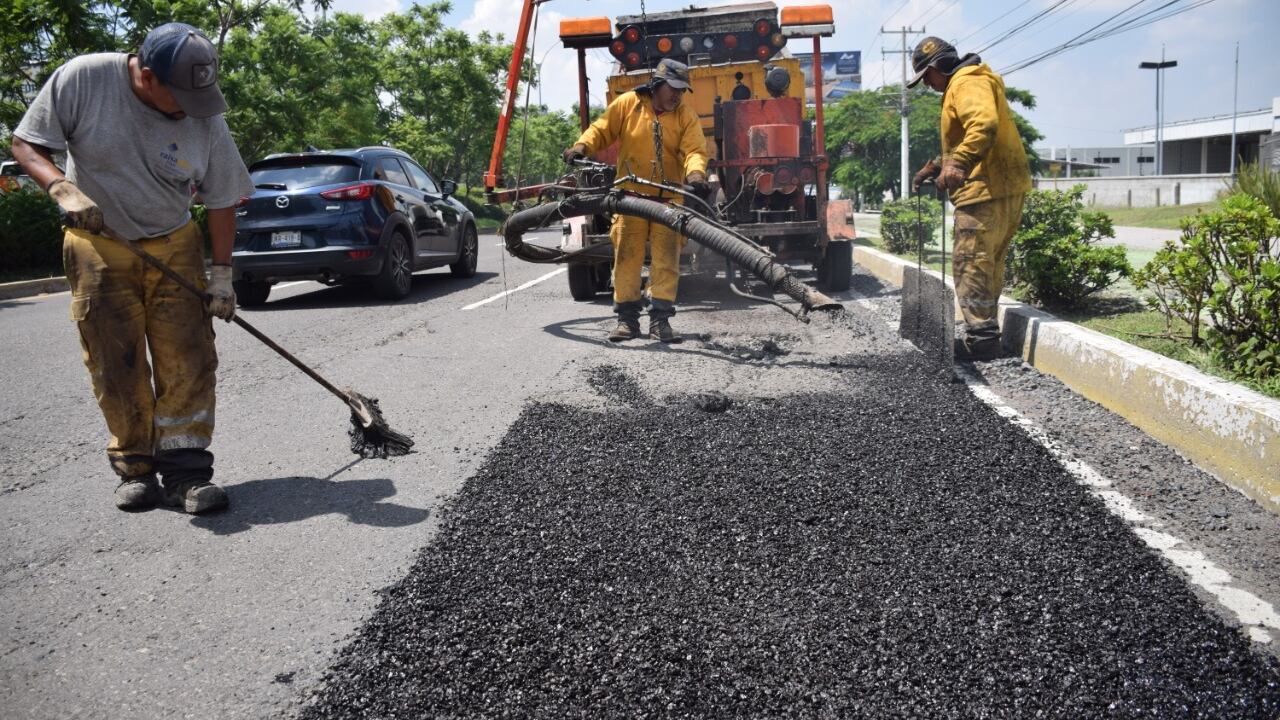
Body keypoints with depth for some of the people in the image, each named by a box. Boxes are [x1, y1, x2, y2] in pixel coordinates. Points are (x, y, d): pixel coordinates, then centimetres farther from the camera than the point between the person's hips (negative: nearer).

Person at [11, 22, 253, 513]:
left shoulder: (206, 119, -11)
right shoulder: (82, 78, -15)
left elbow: (222, 201, -2)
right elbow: (27, 145, -6)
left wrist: (222, 276, -4)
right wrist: (62, 188, -26)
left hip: (174, 247, 1)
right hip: (98, 244, -1)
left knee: (188, 360, -7)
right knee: (115, 366, 0)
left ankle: (185, 469, -2)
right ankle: (134, 468, 13)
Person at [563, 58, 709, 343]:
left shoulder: (686, 116, 1)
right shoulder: (626, 104, 0)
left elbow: (694, 150, -10)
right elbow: (601, 130, 5)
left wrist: (695, 173, -32)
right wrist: (582, 146, -15)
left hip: (668, 199, 0)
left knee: (666, 258, -2)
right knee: (627, 256, 2)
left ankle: (660, 319, 5)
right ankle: (627, 318, 10)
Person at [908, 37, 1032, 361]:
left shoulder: (968, 83, -9)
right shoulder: (963, 85, 26)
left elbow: (984, 125, -28)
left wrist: (959, 163, -35)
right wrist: (936, 166, 28)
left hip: (987, 189, -11)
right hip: (1005, 188, 11)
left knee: (971, 262, -11)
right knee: (988, 262, 16)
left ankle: (981, 338, -12)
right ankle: (982, 331, 24)